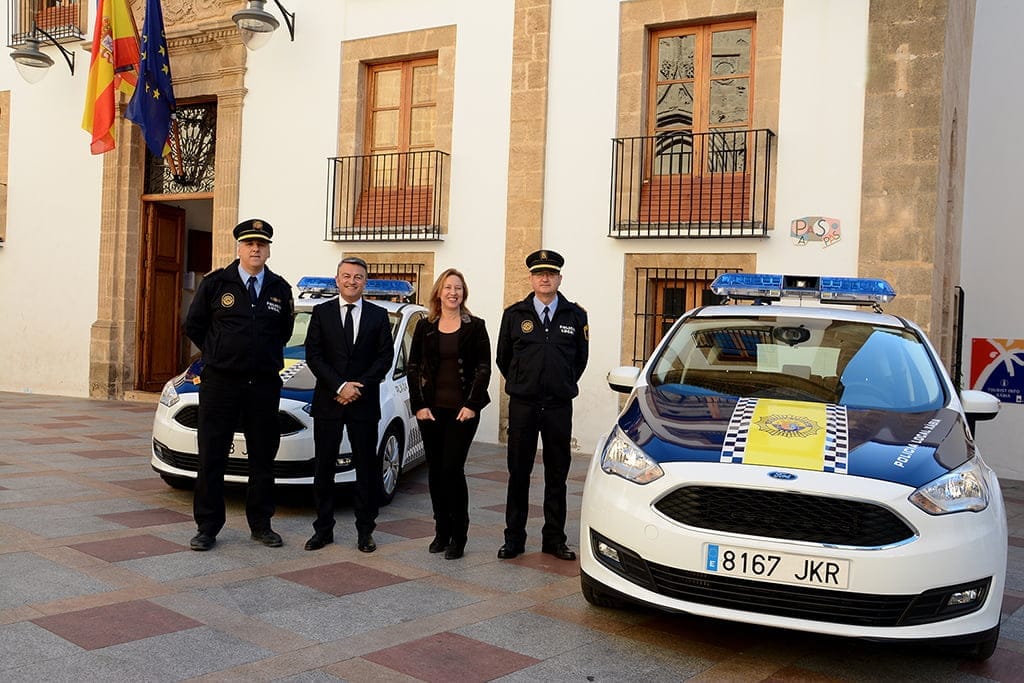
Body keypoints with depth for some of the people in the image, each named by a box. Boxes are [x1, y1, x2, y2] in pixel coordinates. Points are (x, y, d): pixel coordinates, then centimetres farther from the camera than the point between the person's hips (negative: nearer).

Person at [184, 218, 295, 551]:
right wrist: (219, 355, 9)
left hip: (264, 384, 2)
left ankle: (261, 524, 22)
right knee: (211, 458, 2)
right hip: (220, 383, -2)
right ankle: (207, 527, 12)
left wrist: (265, 357, 9)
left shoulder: (280, 289, 6)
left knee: (263, 458, 10)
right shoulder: (216, 283, -1)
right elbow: (193, 326, 8)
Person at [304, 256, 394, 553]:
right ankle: (323, 528, 15)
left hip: (364, 403, 0)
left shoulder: (378, 315, 6)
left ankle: (365, 530, 13)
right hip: (328, 403, 0)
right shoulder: (321, 313, 5)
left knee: (367, 467, 4)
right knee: (324, 467, 5)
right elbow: (313, 355, -2)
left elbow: (385, 356, 1)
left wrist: (359, 387, -10)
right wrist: (340, 386, -13)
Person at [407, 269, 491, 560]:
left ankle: (458, 535, 3)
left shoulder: (475, 327, 1)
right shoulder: (425, 327, 8)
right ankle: (441, 531, 20)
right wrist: (418, 405, -2)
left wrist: (472, 405, -9)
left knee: (452, 469, -8)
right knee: (435, 470, 8)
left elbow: (483, 368, -1)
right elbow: (413, 368, 7)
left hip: (463, 410, -3)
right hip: (431, 409, 3)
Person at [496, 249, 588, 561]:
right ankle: (514, 538, 14)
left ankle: (554, 539, 17)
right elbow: (503, 357, 13)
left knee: (557, 475, 7)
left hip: (559, 406, 1)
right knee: (518, 473, 5)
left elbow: (581, 357, 13)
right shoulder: (514, 314, 2)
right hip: (523, 405, 0)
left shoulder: (575, 315, 3)